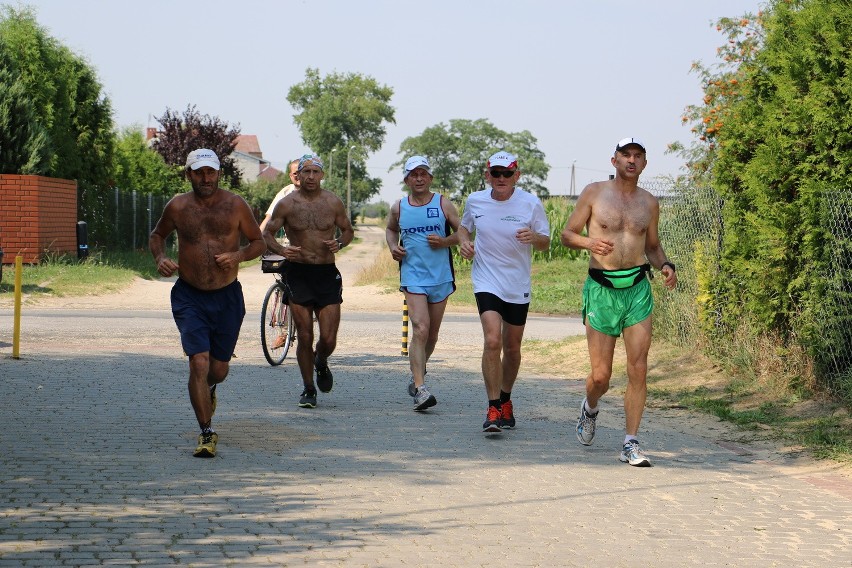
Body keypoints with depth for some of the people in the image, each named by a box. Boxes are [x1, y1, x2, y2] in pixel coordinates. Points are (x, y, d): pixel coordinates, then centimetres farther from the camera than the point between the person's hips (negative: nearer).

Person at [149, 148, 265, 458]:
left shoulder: (236, 205, -3)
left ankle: (208, 389, 49)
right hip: (189, 296, -1)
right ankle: (207, 432, -7)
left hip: (227, 296, 1)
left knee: (218, 369, 11)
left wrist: (237, 255, -12)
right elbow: (157, 235, 17)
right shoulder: (177, 206, -2)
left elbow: (258, 242, 8)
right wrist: (160, 258, -4)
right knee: (199, 362, -15)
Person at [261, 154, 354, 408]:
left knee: (328, 339, -3)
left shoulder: (333, 202, 3)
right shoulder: (287, 204, 0)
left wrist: (339, 243, -9)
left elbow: (348, 230, 14)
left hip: (327, 273, 1)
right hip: (298, 273, -1)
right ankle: (308, 390, 14)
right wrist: (281, 250, -16)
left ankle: (321, 363, 32)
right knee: (304, 337, -2)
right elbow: (267, 234, 4)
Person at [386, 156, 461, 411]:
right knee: (420, 329, -17)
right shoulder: (398, 208, 6)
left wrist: (445, 241, -12)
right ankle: (420, 389, -22)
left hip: (441, 277, 1)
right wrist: (393, 246, 5)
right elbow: (390, 229, 25)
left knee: (432, 334, 12)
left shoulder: (444, 205, 2)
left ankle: (417, 373, 37)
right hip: (413, 277, -1)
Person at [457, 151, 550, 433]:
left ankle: (505, 400, 35)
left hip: (519, 285, 1)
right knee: (492, 341, -18)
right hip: (487, 281, -1)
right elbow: (464, 227, 18)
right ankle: (493, 409, -13)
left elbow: (546, 243, 0)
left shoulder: (531, 204, -6)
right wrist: (463, 241, -5)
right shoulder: (475, 201, -1)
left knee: (512, 348, 11)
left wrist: (534, 237, -23)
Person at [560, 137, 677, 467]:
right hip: (601, 289, -2)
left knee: (638, 370, -6)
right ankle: (589, 409, 35)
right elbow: (567, 235, 6)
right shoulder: (594, 193, 3)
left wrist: (665, 265, 1)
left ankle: (630, 444, 1)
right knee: (601, 375, 0)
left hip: (638, 289, 2)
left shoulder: (649, 203, 11)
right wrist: (589, 242, -15)